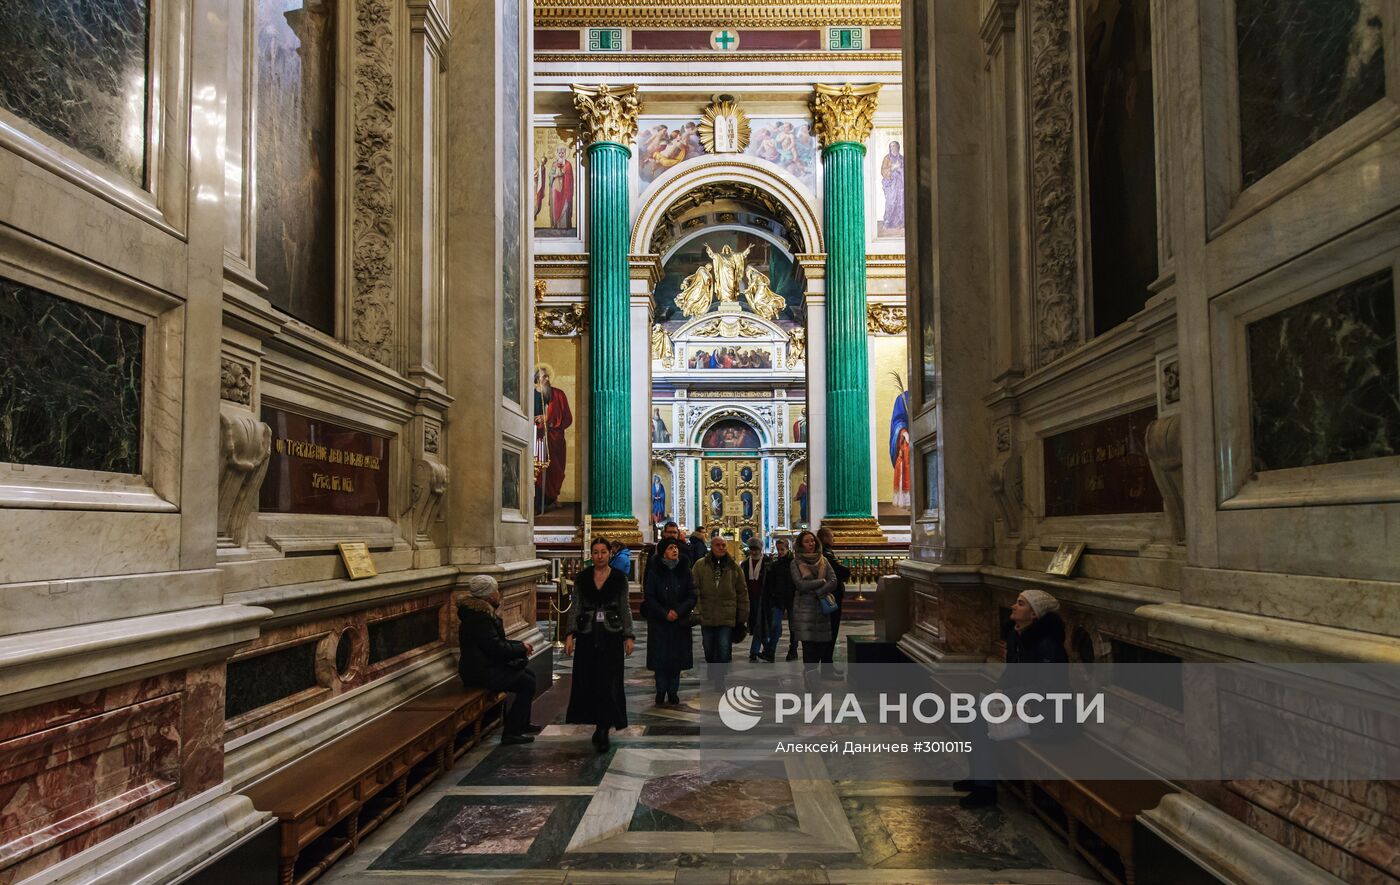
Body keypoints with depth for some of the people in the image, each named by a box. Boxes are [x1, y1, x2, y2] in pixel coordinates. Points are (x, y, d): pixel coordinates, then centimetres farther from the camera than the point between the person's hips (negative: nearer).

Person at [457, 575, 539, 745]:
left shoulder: (482, 611, 11)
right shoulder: (479, 617, -22)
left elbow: (498, 641, 19)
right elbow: (496, 648, -24)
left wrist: (520, 645, 6)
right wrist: (521, 649, -9)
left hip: (486, 666, 11)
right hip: (480, 672, -11)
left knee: (529, 674, 14)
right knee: (527, 683, -11)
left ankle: (522, 723, 24)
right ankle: (510, 732, -8)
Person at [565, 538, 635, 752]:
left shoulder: (619, 578, -1)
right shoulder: (581, 578, 3)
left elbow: (625, 608, 2)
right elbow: (576, 608, 5)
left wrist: (629, 636, -3)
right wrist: (570, 634, -3)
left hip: (611, 634, -2)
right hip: (587, 634, 2)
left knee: (607, 683, -5)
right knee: (587, 681, 5)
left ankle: (603, 730, 2)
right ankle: (599, 724, 23)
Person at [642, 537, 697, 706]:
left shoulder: (685, 572, 4)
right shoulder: (654, 573, -2)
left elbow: (692, 597, 0)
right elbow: (649, 598, -4)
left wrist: (678, 611, -13)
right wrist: (665, 613, -14)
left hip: (680, 622, 2)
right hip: (659, 623, -2)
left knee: (677, 658, 4)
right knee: (660, 657, 1)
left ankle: (673, 692, 15)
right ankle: (661, 692, 12)